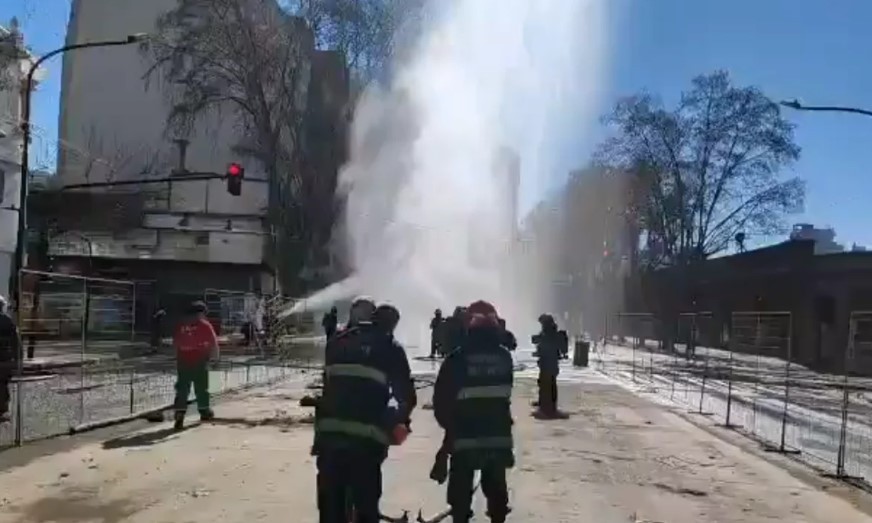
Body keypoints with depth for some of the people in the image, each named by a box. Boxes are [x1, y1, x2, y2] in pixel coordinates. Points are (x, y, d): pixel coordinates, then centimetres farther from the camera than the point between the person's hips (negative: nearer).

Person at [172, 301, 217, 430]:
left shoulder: (181, 325, 5)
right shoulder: (204, 325, -6)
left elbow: (175, 343, 10)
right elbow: (214, 343, -6)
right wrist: (210, 355, 11)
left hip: (183, 362, 3)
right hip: (199, 361, -3)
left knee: (182, 389, 3)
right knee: (201, 388, 12)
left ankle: (179, 415, -9)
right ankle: (204, 412, 24)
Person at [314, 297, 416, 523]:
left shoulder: (336, 342, 15)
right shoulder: (390, 349, 5)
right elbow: (407, 395, 4)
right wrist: (400, 422, 21)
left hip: (329, 432, 4)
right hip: (366, 438, -3)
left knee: (331, 505, 13)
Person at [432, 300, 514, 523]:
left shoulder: (458, 357, -13)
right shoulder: (504, 356, -1)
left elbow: (441, 397, -9)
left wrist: (448, 424, 8)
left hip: (465, 434, -3)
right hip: (498, 434, 3)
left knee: (461, 488, 10)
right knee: (496, 487, 18)